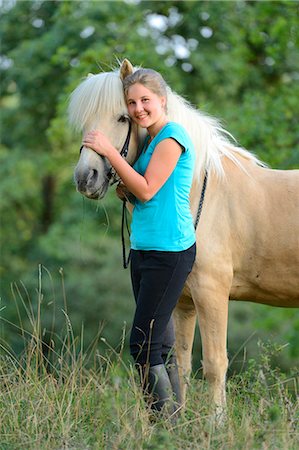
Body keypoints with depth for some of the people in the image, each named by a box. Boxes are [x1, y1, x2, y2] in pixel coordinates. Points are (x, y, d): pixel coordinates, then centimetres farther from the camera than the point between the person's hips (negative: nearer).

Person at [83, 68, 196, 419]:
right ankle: (174, 415, 15)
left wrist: (110, 151, -16)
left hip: (168, 252, -10)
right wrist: (113, 173, 0)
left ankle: (168, 419, -6)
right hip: (144, 250, 10)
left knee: (143, 344, -11)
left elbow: (147, 191, -17)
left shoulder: (172, 137, -12)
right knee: (161, 343, 10)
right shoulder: (151, 139, 17)